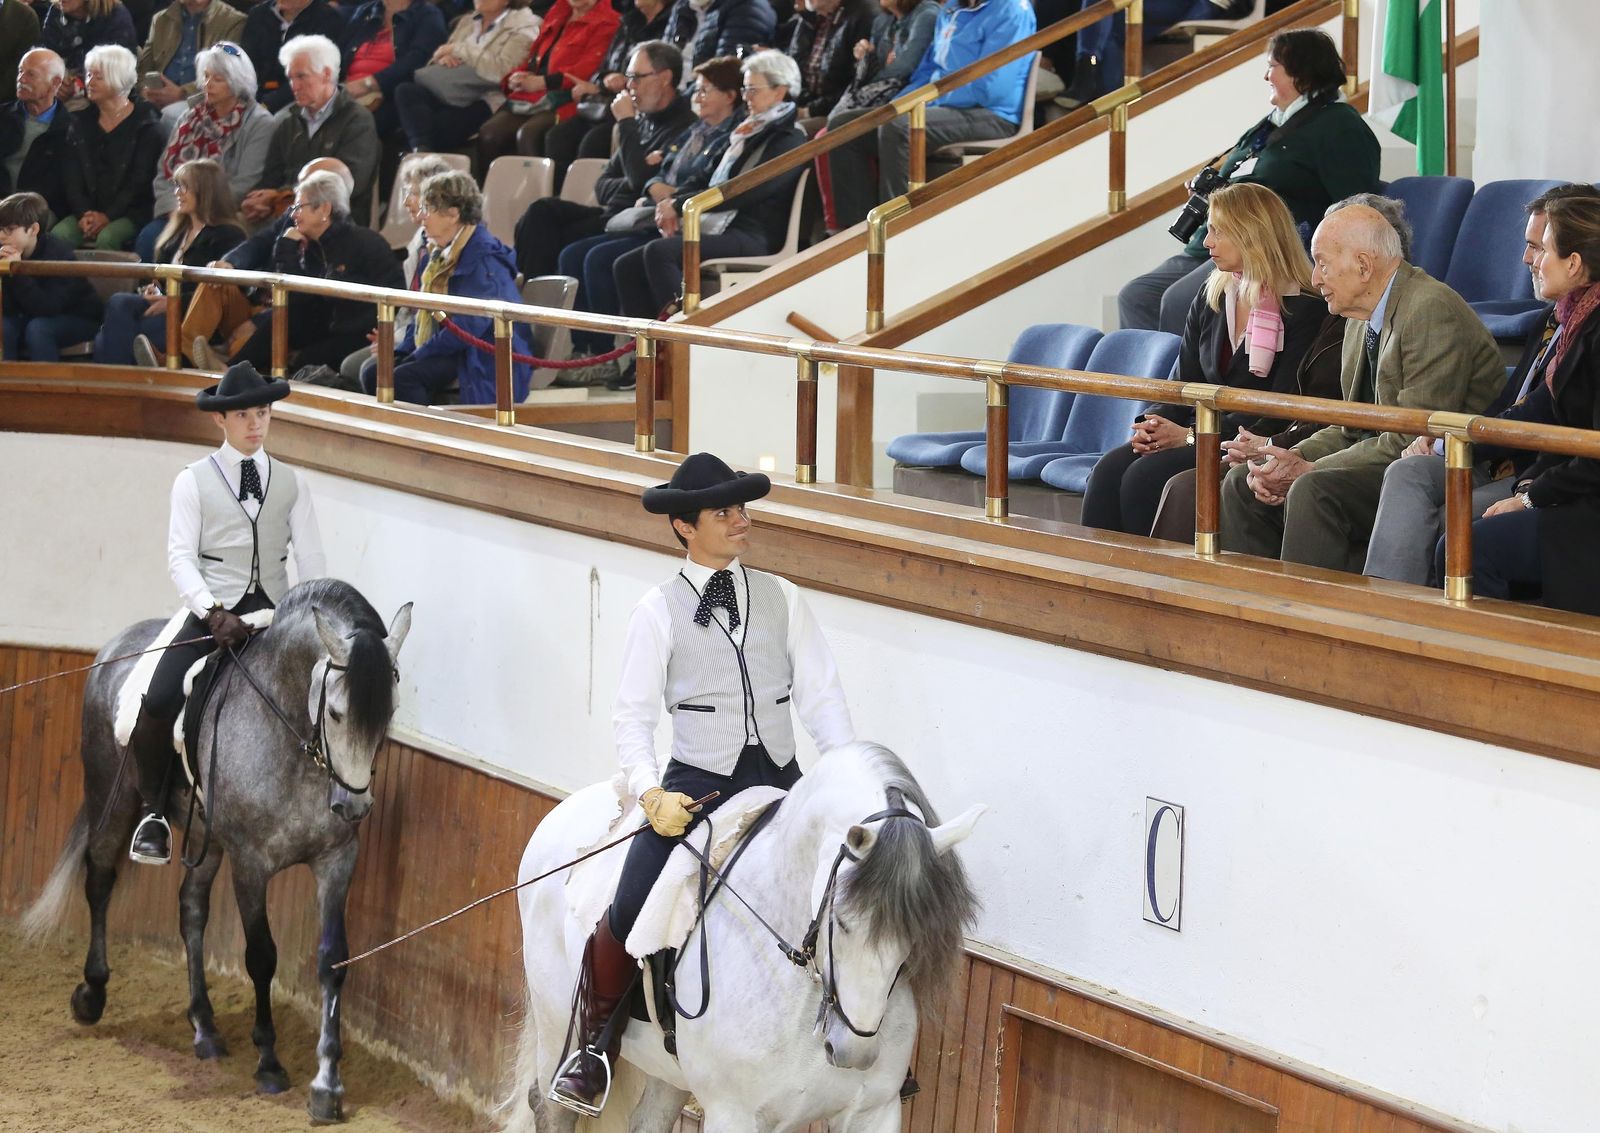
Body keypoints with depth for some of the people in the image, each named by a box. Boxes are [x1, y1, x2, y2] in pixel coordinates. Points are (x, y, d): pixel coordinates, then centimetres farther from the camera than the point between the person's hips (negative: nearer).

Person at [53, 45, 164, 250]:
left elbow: (140, 181, -8)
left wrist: (107, 216, -18)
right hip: (88, 210, 4)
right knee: (58, 235, -26)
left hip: (131, 213, -4)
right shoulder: (82, 122, 14)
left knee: (107, 238, -35)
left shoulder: (146, 125, -1)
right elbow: (73, 178, 8)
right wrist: (84, 214, -10)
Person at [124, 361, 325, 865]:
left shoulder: (291, 482, 13)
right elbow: (180, 557, -3)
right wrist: (215, 613, -18)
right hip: (211, 611, -3)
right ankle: (153, 812, -3)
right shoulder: (194, 482, 5)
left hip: (271, 612, 3)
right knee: (158, 703, -23)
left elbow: (311, 558, 9)